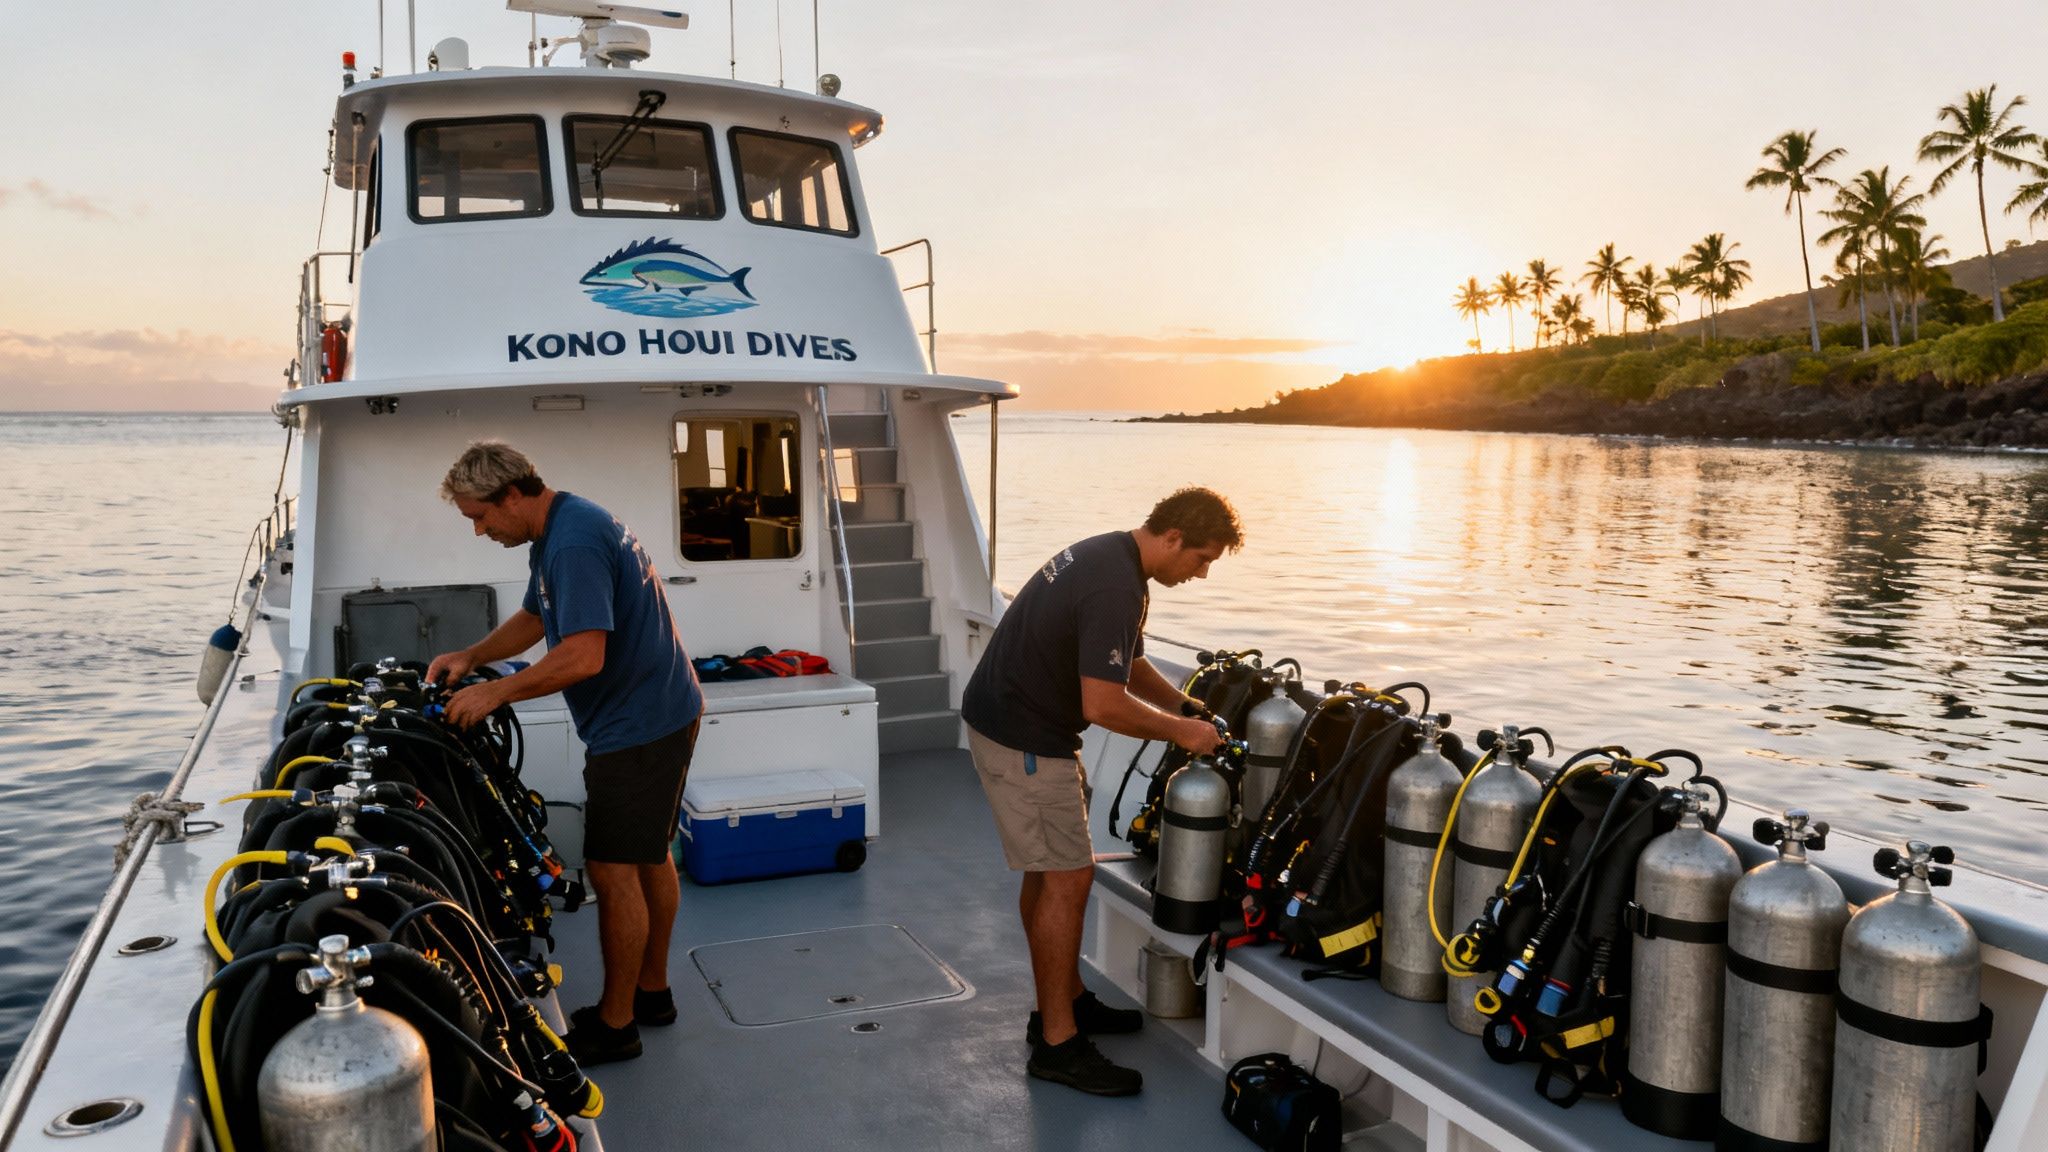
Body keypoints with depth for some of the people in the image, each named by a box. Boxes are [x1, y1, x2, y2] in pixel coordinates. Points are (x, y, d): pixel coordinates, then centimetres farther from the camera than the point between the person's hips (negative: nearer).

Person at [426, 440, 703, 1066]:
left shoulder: (574, 542, -23)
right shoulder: (558, 531, 11)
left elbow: (584, 656, -30)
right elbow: (535, 618, 25)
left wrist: (495, 692, -20)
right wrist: (468, 656, 12)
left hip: (637, 727, -11)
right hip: (660, 713, 11)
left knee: (613, 870, -2)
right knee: (649, 858, 19)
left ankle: (614, 1024, 10)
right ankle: (652, 991, 32)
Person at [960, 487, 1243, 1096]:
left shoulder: (1112, 555, 8)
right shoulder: (1116, 588, -25)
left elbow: (1128, 664, 21)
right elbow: (1104, 705, -27)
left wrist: (1187, 706, 9)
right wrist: (1180, 731, -13)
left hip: (1009, 720, 11)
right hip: (1024, 740, -11)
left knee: (1047, 872, 18)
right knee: (1067, 878, -6)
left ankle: (1066, 999, 31)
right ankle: (1058, 1042, 3)